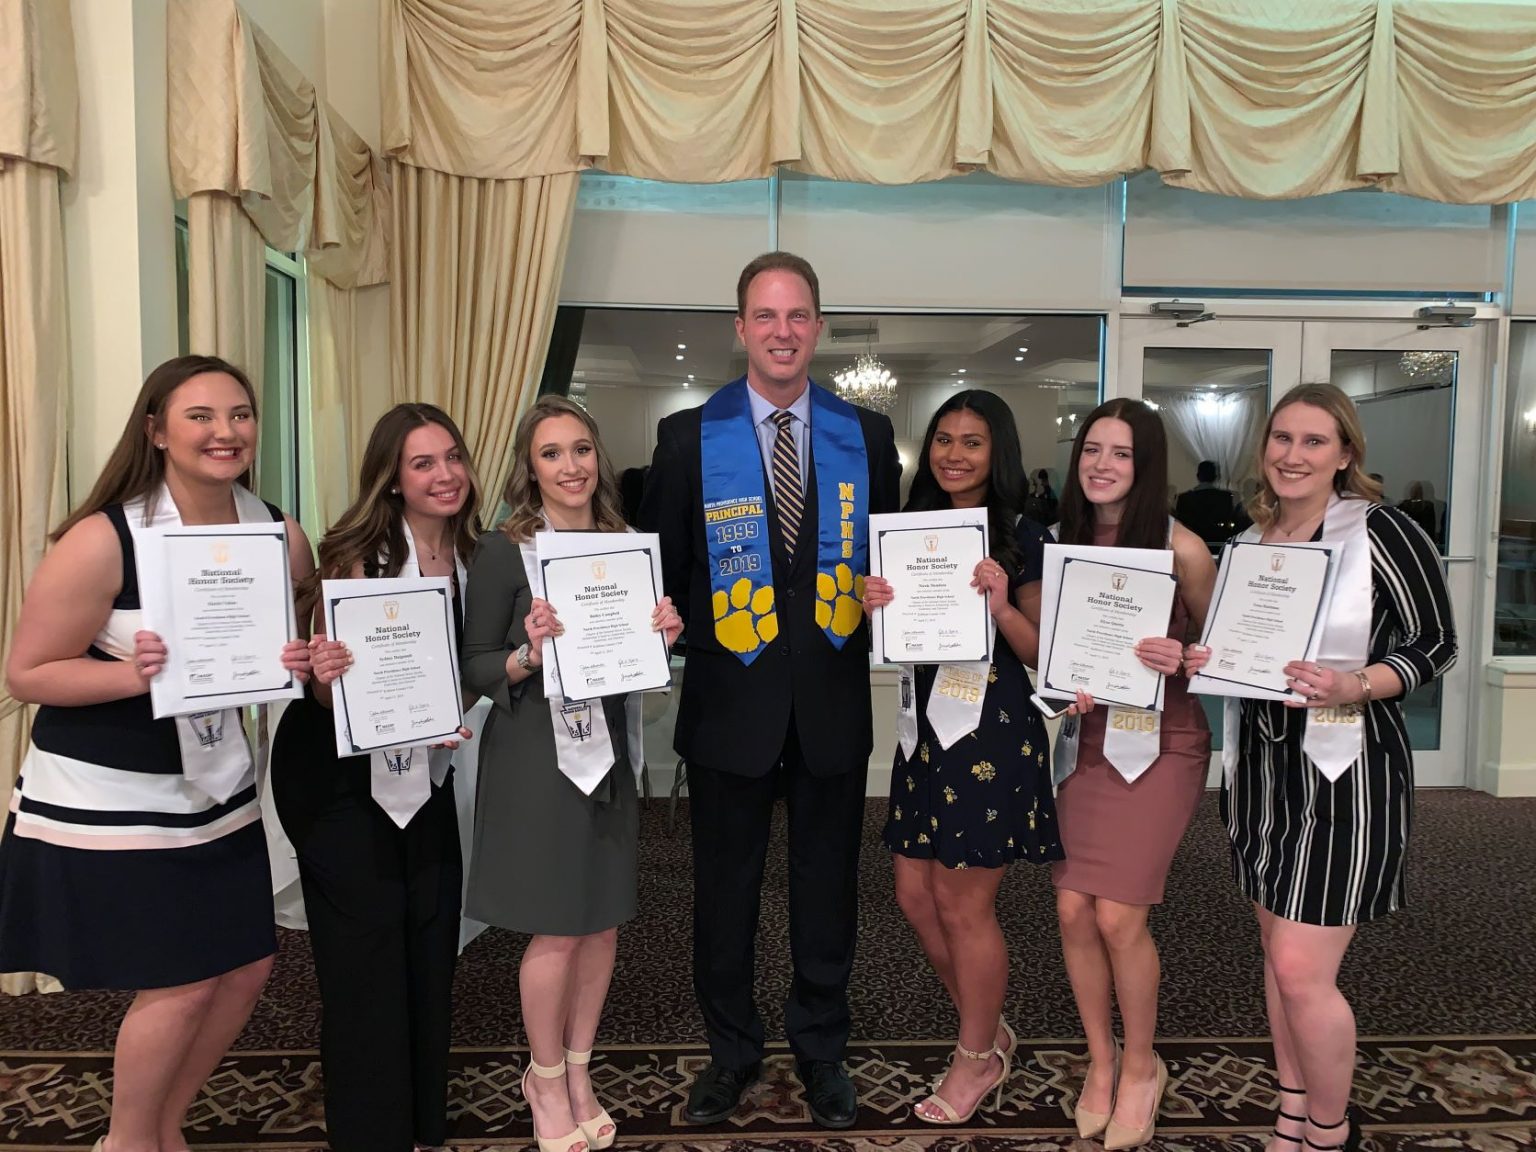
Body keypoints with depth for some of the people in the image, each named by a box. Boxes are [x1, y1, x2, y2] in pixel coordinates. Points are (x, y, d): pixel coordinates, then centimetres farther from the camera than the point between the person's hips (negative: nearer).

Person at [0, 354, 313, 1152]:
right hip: (104, 802, -6)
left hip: (216, 788, 6)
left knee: (246, 967, 12)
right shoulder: (101, 541, -20)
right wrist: (135, 673, -32)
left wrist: (295, 664, -13)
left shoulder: (278, 535, -5)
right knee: (181, 984, 2)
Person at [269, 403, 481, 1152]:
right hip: (342, 774, -5)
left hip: (425, 774, 5)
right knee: (364, 960, 3)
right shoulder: (359, 553, -16)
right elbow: (325, 672, -14)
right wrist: (321, 676, -36)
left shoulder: (472, 557, -1)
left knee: (430, 953, 13)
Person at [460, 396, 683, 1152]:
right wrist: (528, 655, -26)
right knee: (556, 930, 4)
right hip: (535, 756, -5)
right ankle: (545, 1081, 28)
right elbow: (474, 670, -7)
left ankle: (578, 1073, 33)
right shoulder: (502, 551, -9)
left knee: (603, 922, 12)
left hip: (606, 749, 5)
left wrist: (662, 639, -8)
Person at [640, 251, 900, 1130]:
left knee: (827, 885, 16)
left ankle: (822, 1049, 38)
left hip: (834, 702, 1)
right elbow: (664, 565, 1)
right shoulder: (689, 437, -2)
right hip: (730, 701, -1)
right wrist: (676, 626, -17)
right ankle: (733, 1049, 38)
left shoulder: (866, 435, 3)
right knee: (726, 887, 14)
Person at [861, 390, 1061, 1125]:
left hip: (993, 734, -6)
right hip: (926, 728, 6)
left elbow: (1042, 654, -8)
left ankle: (980, 1058, 29)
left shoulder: (1023, 540, -7)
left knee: (963, 903, 4)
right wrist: (876, 606, -8)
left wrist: (1002, 607, -25)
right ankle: (989, 1028, 36)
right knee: (914, 893, 13)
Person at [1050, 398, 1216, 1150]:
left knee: (1118, 915, -7)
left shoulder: (1180, 549, -10)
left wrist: (1183, 658, -22)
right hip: (1086, 739, 4)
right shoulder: (1067, 541, 3)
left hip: (1159, 742, -4)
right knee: (1072, 910, 1)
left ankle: (1142, 1068, 21)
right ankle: (1100, 1062, 25)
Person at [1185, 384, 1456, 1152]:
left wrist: (1355, 688, -25)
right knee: (1277, 952, 15)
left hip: (1345, 767, -6)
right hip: (1260, 763, 6)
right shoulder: (1248, 544, 8)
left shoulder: (1383, 532, -10)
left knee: (1303, 971, -5)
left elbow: (1435, 645, -8)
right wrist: (1202, 660, -4)